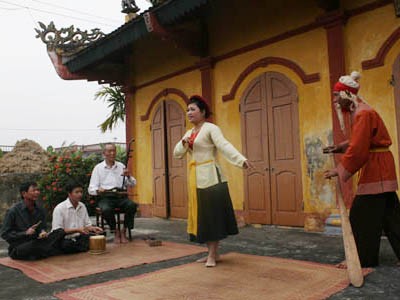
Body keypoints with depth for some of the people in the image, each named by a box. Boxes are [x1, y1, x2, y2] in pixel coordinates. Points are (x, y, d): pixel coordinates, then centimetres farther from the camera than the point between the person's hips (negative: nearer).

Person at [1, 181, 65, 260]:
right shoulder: (13, 211, -7)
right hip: (17, 249, -4)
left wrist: (43, 232, -12)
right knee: (34, 245, -39)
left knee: (59, 233, -20)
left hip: (36, 243, 4)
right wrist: (25, 233, -19)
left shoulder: (40, 211, 7)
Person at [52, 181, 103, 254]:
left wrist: (93, 228, -9)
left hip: (79, 238, 4)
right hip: (65, 241, -4)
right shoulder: (59, 208, -10)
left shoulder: (82, 206, 9)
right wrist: (77, 230, -22)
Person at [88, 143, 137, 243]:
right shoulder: (98, 168, 10)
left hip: (120, 196, 2)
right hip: (105, 197, -2)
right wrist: (98, 190, -19)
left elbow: (132, 184, 14)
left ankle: (124, 232, -13)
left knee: (132, 205, -29)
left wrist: (128, 176, -7)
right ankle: (116, 232, -11)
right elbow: (91, 189, 3)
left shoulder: (121, 166, 16)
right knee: (106, 209, -35)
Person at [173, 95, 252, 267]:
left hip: (210, 176, -8)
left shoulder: (211, 128, -8)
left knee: (212, 215, -4)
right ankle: (212, 253, 21)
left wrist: (241, 160, -38)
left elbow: (225, 146, -23)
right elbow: (177, 154, 15)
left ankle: (213, 255, 5)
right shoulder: (189, 133, 16)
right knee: (201, 216, 10)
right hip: (195, 177, 8)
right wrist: (183, 143, -7)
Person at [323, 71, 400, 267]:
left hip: (376, 169, -10)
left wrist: (339, 170, -18)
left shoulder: (363, 114, -19)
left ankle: (363, 260, 8)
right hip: (377, 170, 10)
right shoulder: (358, 112, 13)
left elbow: (358, 149, -24)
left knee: (363, 217, -2)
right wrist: (340, 147, 6)